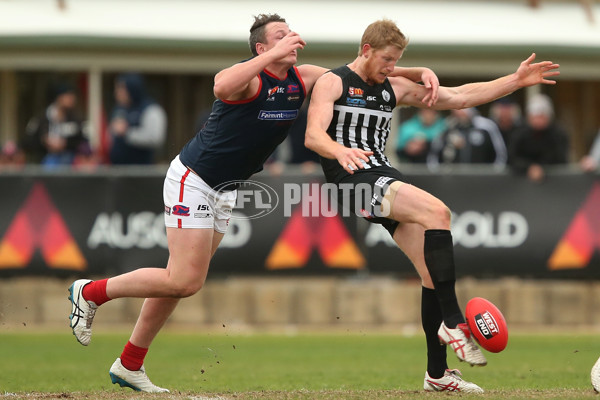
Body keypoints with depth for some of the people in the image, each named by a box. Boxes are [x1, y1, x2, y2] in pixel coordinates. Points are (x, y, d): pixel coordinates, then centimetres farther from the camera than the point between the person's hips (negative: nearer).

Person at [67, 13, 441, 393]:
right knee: (185, 282, -12)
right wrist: (274, 55, -48)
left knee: (181, 281, 10)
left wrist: (422, 72, -5)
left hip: (224, 191, 8)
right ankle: (91, 292, 4)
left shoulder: (302, 80, 0)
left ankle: (129, 365, 18)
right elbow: (222, 87, -47)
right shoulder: (251, 77, -22)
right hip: (192, 180, -8)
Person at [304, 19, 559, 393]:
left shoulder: (395, 88, 19)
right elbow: (313, 135, -13)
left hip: (386, 178, 7)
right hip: (354, 181, -7)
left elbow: (459, 97, 20)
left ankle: (437, 373, 1)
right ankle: (452, 322, -26)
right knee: (437, 211, -29)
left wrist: (516, 81, 12)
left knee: (435, 271, -5)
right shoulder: (333, 82, 1)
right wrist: (340, 151, -36)